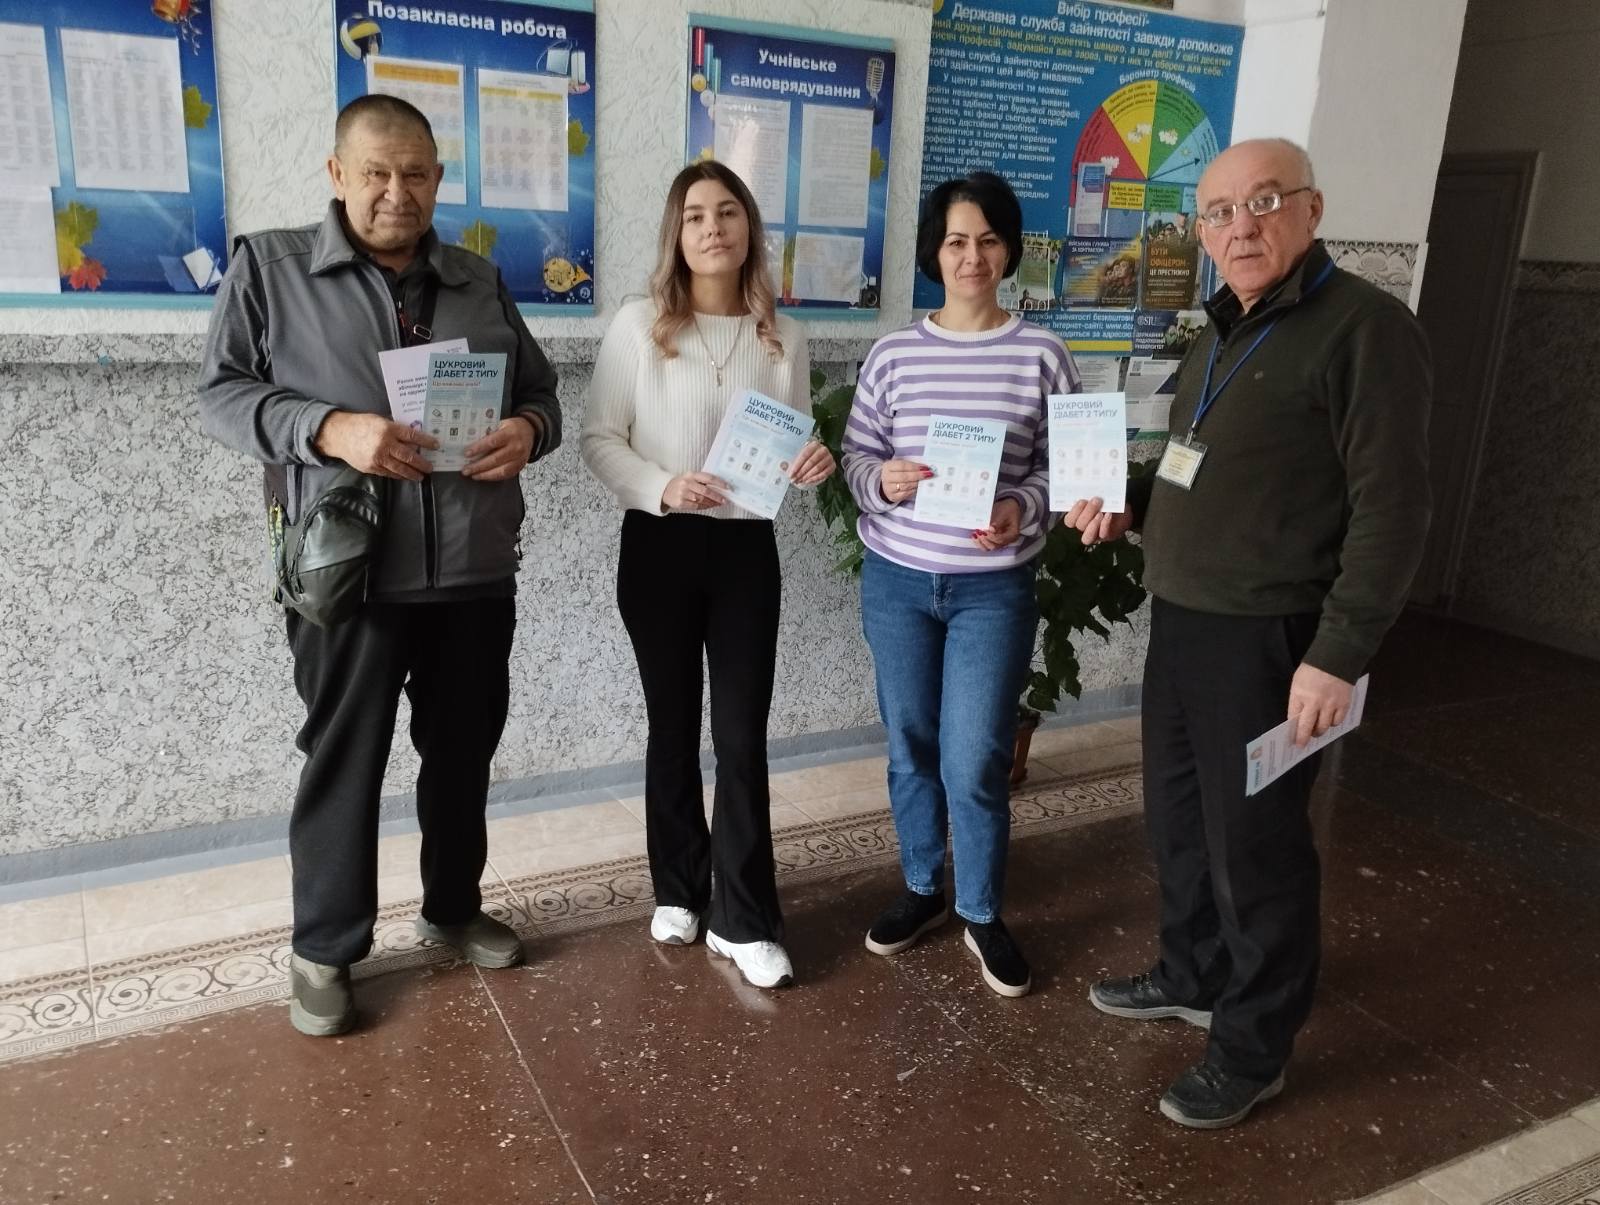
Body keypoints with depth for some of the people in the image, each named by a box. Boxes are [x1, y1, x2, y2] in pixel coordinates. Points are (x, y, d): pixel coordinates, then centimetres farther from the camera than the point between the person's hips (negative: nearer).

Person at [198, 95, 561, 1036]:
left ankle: (454, 907, 35)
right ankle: (326, 947, 24)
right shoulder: (270, 265, 2)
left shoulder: (481, 283, 12)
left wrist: (527, 431, -10)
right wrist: (330, 430, -21)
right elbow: (221, 393, -3)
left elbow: (542, 393, 14)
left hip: (476, 570, 4)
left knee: (464, 750, 15)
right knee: (344, 759, 6)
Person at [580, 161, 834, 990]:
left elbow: (795, 448, 12)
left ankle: (742, 921, 14)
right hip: (659, 546, -1)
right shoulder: (639, 325, -4)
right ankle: (680, 892, 30)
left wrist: (813, 465, -11)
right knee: (674, 727, 11)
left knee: (742, 736, 2)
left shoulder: (782, 337, 4)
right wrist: (660, 488, -21)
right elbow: (598, 439, -4)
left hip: (747, 549, 2)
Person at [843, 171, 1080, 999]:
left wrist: (1023, 510, -19)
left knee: (975, 763, 0)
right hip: (896, 579, 2)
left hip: (994, 587, -2)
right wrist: (884, 479, -17)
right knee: (911, 749, 14)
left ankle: (983, 917, 23)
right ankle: (922, 891, 35)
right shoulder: (893, 354, 1)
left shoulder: (1041, 354, -3)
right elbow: (855, 456, 4)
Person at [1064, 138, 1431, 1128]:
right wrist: (1130, 506, 6)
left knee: (1254, 844, 3)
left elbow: (1393, 507, -18)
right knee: (1179, 818, 18)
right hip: (1181, 620, 9)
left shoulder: (1364, 326, -13)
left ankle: (1255, 1047, 21)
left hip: (1266, 638, -8)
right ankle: (1196, 977, 39)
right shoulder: (1225, 334, 15)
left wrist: (1339, 656, -21)